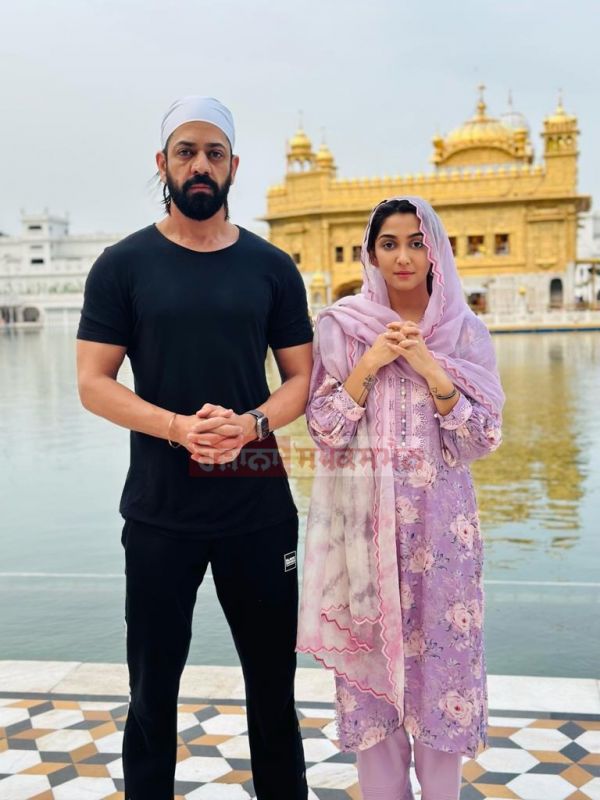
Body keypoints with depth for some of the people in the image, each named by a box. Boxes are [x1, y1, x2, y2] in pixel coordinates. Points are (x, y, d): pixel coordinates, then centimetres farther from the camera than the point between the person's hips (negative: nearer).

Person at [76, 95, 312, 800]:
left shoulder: (271, 267, 4)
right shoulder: (123, 265, 0)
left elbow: (302, 378, 6)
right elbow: (93, 384, -4)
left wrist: (250, 424, -15)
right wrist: (179, 427, -20)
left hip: (260, 509, 2)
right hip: (159, 512, -1)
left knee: (274, 682, 14)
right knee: (153, 689, 12)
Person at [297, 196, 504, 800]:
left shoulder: (464, 330, 2)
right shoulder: (341, 326, 0)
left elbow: (481, 438, -2)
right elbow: (325, 428, -4)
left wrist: (429, 369, -14)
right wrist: (370, 364, -14)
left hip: (439, 519, 1)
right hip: (363, 518, 0)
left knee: (441, 654, 6)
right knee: (370, 658, 7)